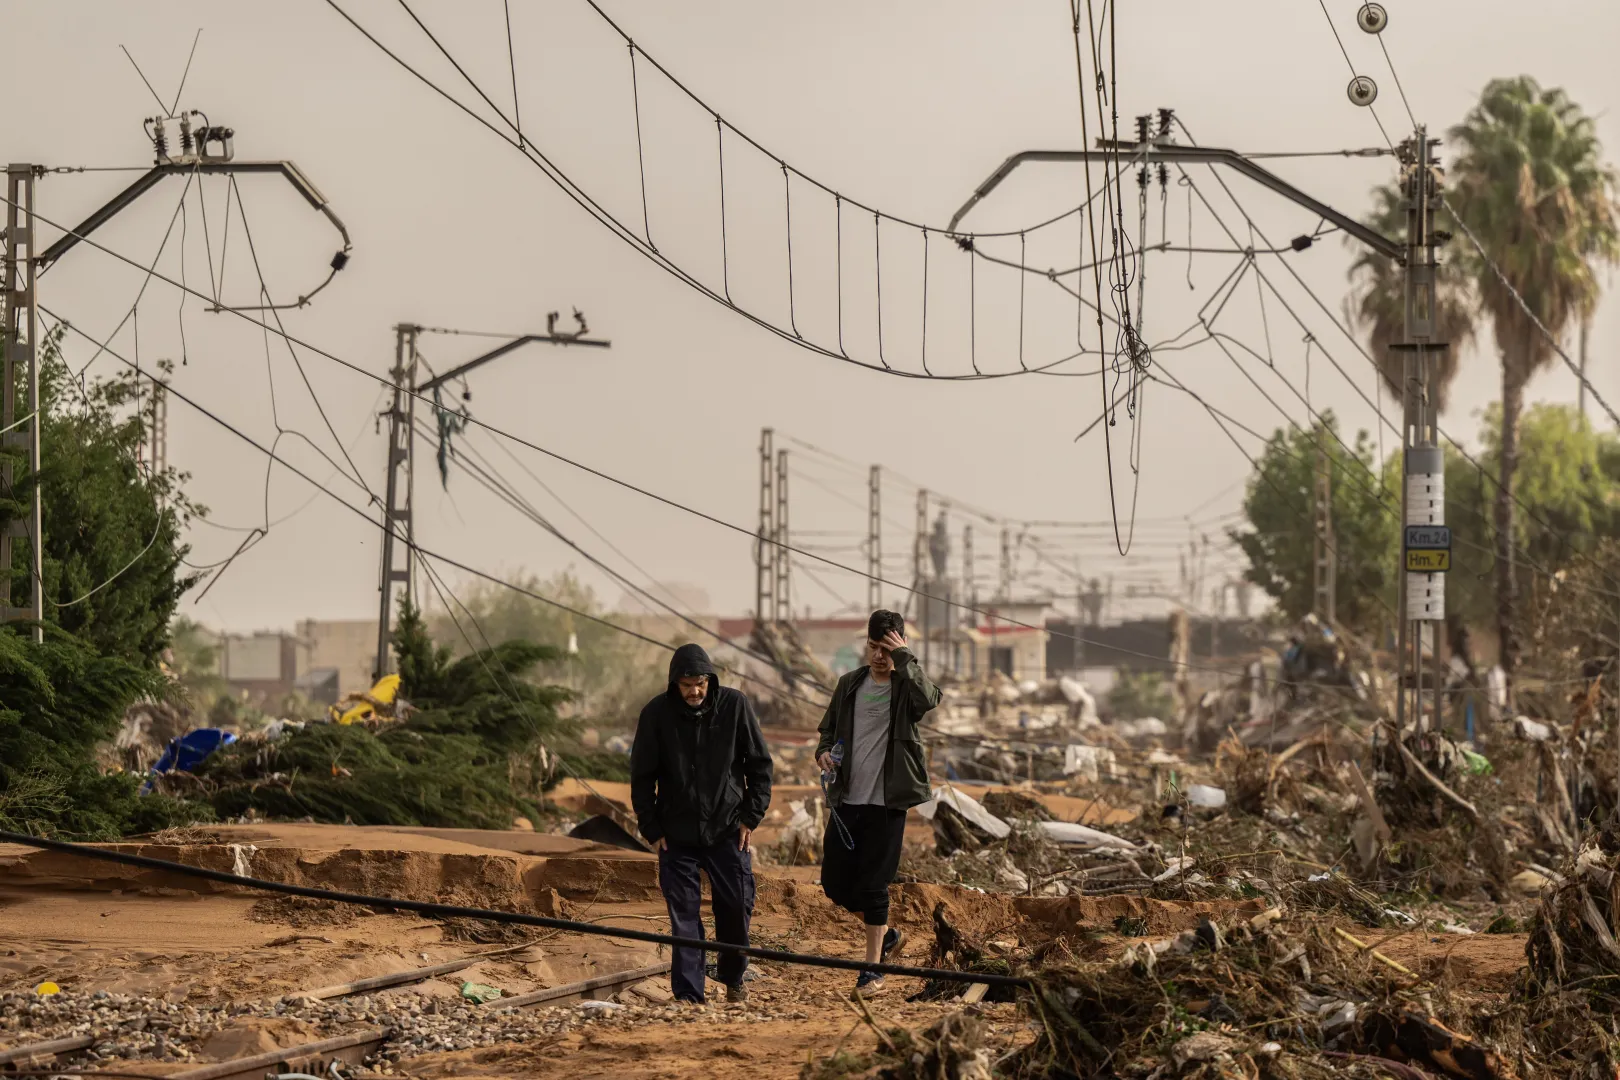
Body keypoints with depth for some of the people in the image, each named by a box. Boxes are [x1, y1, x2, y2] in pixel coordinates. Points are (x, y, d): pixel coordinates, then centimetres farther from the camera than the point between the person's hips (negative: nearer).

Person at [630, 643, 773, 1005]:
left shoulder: (735, 705, -6)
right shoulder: (656, 714, -7)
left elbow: (759, 764, 2)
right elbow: (642, 776, 1)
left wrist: (751, 816, -2)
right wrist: (651, 829, -2)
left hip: (728, 828, 0)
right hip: (677, 834, 0)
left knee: (737, 906, 4)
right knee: (683, 914, -2)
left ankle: (733, 978, 27)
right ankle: (689, 995, 2)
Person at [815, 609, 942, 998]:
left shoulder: (906, 686, -5)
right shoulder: (849, 685, 10)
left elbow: (928, 699, -29)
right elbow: (829, 728, 21)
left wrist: (905, 657, -22)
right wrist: (824, 751, -1)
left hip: (886, 804, -6)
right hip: (846, 800, 6)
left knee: (872, 886, -5)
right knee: (835, 882, 8)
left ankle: (873, 970, 6)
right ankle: (887, 935, 31)